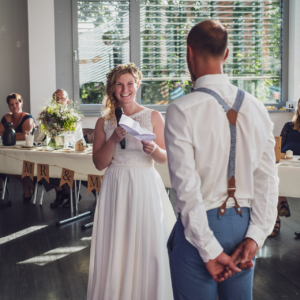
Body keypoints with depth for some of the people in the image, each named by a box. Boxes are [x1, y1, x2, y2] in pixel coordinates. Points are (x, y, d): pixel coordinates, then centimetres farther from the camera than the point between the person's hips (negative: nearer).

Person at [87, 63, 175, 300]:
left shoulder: (153, 117, 2)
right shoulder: (104, 122, 7)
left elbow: (165, 158, 1)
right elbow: (99, 163, 3)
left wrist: (154, 149, -20)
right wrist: (113, 140, -12)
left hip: (145, 185, -1)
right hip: (115, 188, 1)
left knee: (149, 245, -1)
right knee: (115, 247, 4)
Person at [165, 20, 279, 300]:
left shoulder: (182, 110, -13)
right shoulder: (255, 107, 2)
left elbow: (187, 188, -17)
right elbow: (268, 179, -1)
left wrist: (210, 251, -13)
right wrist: (255, 236, -1)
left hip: (200, 225, -4)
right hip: (243, 224, 5)